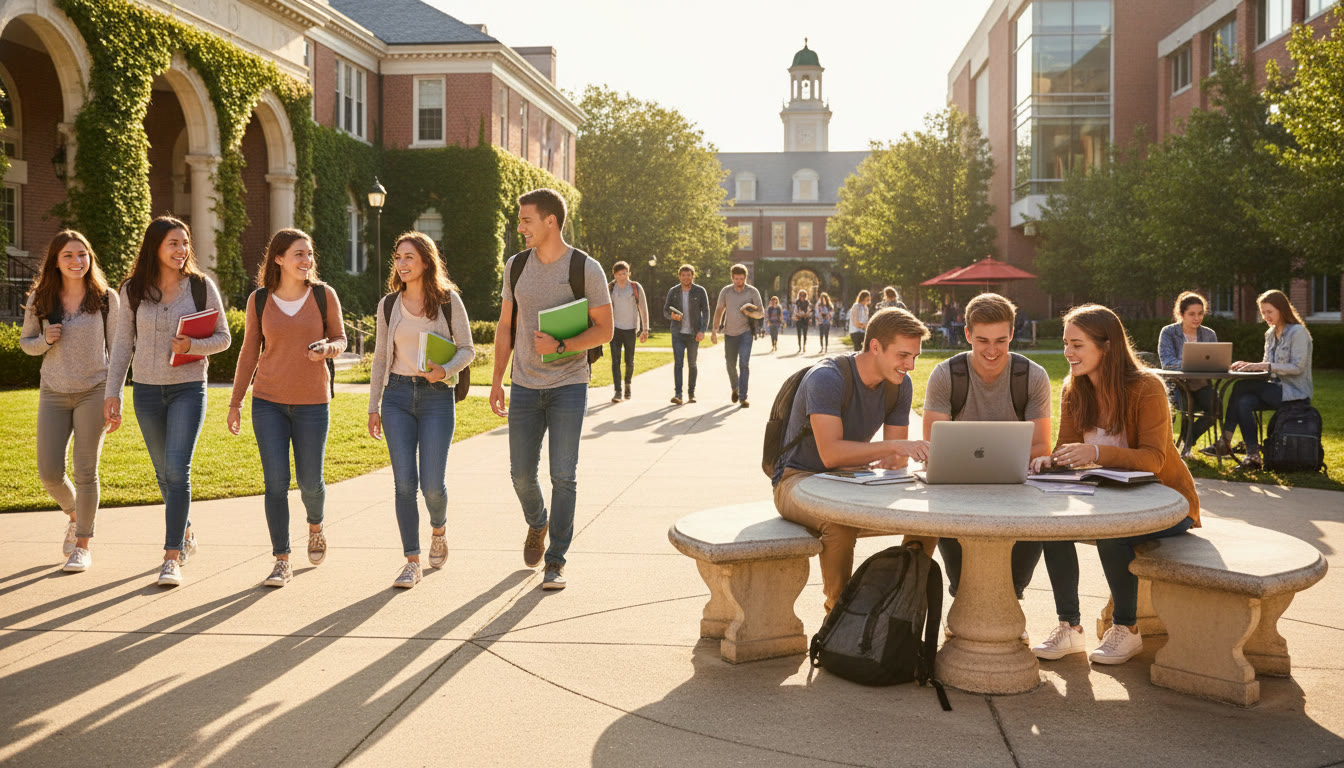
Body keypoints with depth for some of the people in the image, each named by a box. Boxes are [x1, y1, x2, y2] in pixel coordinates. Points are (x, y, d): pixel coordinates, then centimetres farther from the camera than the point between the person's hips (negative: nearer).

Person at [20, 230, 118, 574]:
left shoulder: (106, 299, -2)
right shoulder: (40, 299, 3)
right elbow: (25, 342, 14)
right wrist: (45, 340, -10)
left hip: (94, 392, -2)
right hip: (53, 393, 2)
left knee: (85, 471, -2)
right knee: (49, 473, 0)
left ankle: (83, 546, 13)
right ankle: (74, 515, 33)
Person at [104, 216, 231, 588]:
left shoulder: (201, 286, -2)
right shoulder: (133, 290, 3)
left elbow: (223, 338, 1)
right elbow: (122, 344, 6)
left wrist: (192, 346, -19)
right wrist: (112, 393, 0)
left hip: (188, 388, -3)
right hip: (146, 390, 3)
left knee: (177, 469, -14)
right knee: (164, 472, 12)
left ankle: (172, 557, -10)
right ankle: (186, 534, 35)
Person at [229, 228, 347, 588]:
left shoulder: (324, 295, -2)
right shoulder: (259, 300, 1)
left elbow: (340, 339, 8)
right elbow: (249, 352, 8)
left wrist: (326, 349, -17)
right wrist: (235, 402, 6)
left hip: (312, 401, 0)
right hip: (268, 401, 0)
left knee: (310, 482, 4)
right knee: (275, 482, -4)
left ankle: (315, 526, 39)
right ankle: (282, 561, 7)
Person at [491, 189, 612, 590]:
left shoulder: (586, 268, -7)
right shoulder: (516, 265, 6)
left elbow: (604, 330, -6)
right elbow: (505, 326, 12)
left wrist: (560, 346, -20)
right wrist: (497, 380, 7)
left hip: (569, 386, -4)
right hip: (525, 387, 4)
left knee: (563, 476, -5)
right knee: (522, 474, 6)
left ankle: (556, 562, 6)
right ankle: (538, 524, 38)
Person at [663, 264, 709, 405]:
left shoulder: (700, 291, -2)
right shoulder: (673, 291, 4)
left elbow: (706, 312, -3)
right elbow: (665, 310, 9)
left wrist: (702, 330, -14)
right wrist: (671, 315, -15)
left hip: (693, 334, -1)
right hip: (678, 333, 1)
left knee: (692, 364, 8)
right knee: (678, 363, -11)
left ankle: (691, 393, 20)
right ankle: (678, 394, -16)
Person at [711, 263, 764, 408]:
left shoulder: (753, 292, -4)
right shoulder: (725, 291, 2)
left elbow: (760, 313, -1)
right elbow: (719, 311, 9)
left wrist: (752, 312, -24)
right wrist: (714, 330, 1)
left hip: (745, 332, -2)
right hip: (730, 332, 3)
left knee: (744, 363, -15)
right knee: (731, 365, 9)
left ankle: (743, 397, -11)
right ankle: (735, 389, 37)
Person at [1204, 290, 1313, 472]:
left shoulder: (1298, 332, -8)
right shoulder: (1270, 334, 17)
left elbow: (1297, 367, -17)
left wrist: (1264, 366, -24)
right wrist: (1250, 366, -5)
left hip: (1294, 393, -7)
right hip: (1276, 391, 7)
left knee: (1241, 387, -23)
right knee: (1243, 402, -24)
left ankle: (1226, 440, -15)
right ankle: (1252, 456, -25)